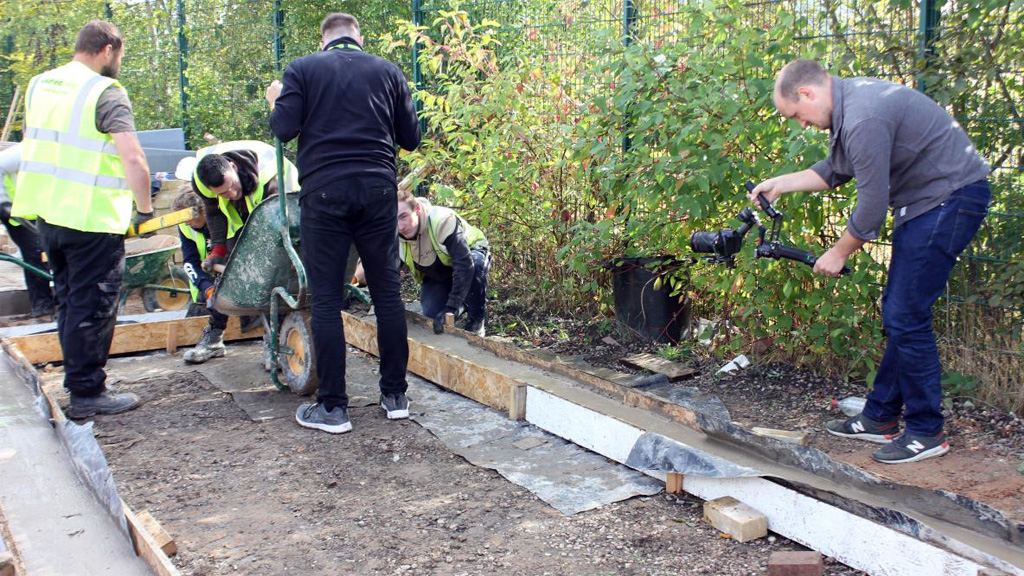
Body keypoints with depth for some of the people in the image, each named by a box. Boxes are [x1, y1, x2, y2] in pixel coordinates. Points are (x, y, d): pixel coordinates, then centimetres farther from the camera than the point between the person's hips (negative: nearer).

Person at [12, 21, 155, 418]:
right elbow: (133, 159, -23)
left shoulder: (38, 86, 12)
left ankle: (80, 384, 26)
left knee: (69, 303, 18)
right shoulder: (106, 92, -13)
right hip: (93, 219, -8)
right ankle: (87, 393, 10)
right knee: (93, 308, 2)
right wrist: (144, 209, -11)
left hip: (46, 214, 8)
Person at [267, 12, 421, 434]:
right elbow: (411, 138, 12)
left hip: (324, 191, -2)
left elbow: (284, 129, -3)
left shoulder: (303, 70, 6)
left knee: (326, 299, 2)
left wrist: (276, 102, 17)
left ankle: (333, 407, 5)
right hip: (377, 190, 2)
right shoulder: (387, 71, 12)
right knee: (387, 292, 10)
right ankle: (395, 395, 16)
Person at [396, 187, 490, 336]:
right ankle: (463, 304, 18)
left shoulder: (442, 221, -39)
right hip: (435, 277, 5)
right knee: (432, 315, -17)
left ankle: (476, 320, -16)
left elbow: (465, 264, -44)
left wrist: (452, 307, -48)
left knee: (475, 264, -40)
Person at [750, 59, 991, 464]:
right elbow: (835, 171, 22)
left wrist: (839, 254, -7)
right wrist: (780, 184, 17)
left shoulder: (865, 119, -26)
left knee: (906, 317, -9)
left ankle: (927, 433, 3)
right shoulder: (847, 103, 7)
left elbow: (872, 206, -21)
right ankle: (880, 419, 22)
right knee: (897, 313, 13)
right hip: (924, 203, 11)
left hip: (949, 202, -11)